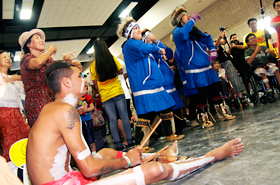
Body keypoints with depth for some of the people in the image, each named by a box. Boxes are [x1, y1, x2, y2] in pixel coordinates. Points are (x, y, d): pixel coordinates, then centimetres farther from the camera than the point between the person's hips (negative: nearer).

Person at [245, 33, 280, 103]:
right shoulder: (247, 51, 3)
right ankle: (269, 91, -41)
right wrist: (256, 51, -17)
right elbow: (249, 62, -16)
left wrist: (270, 51, -10)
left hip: (268, 65, 3)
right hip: (257, 68, -3)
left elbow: (274, 56, 13)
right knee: (262, 72, -36)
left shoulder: (263, 47, 13)